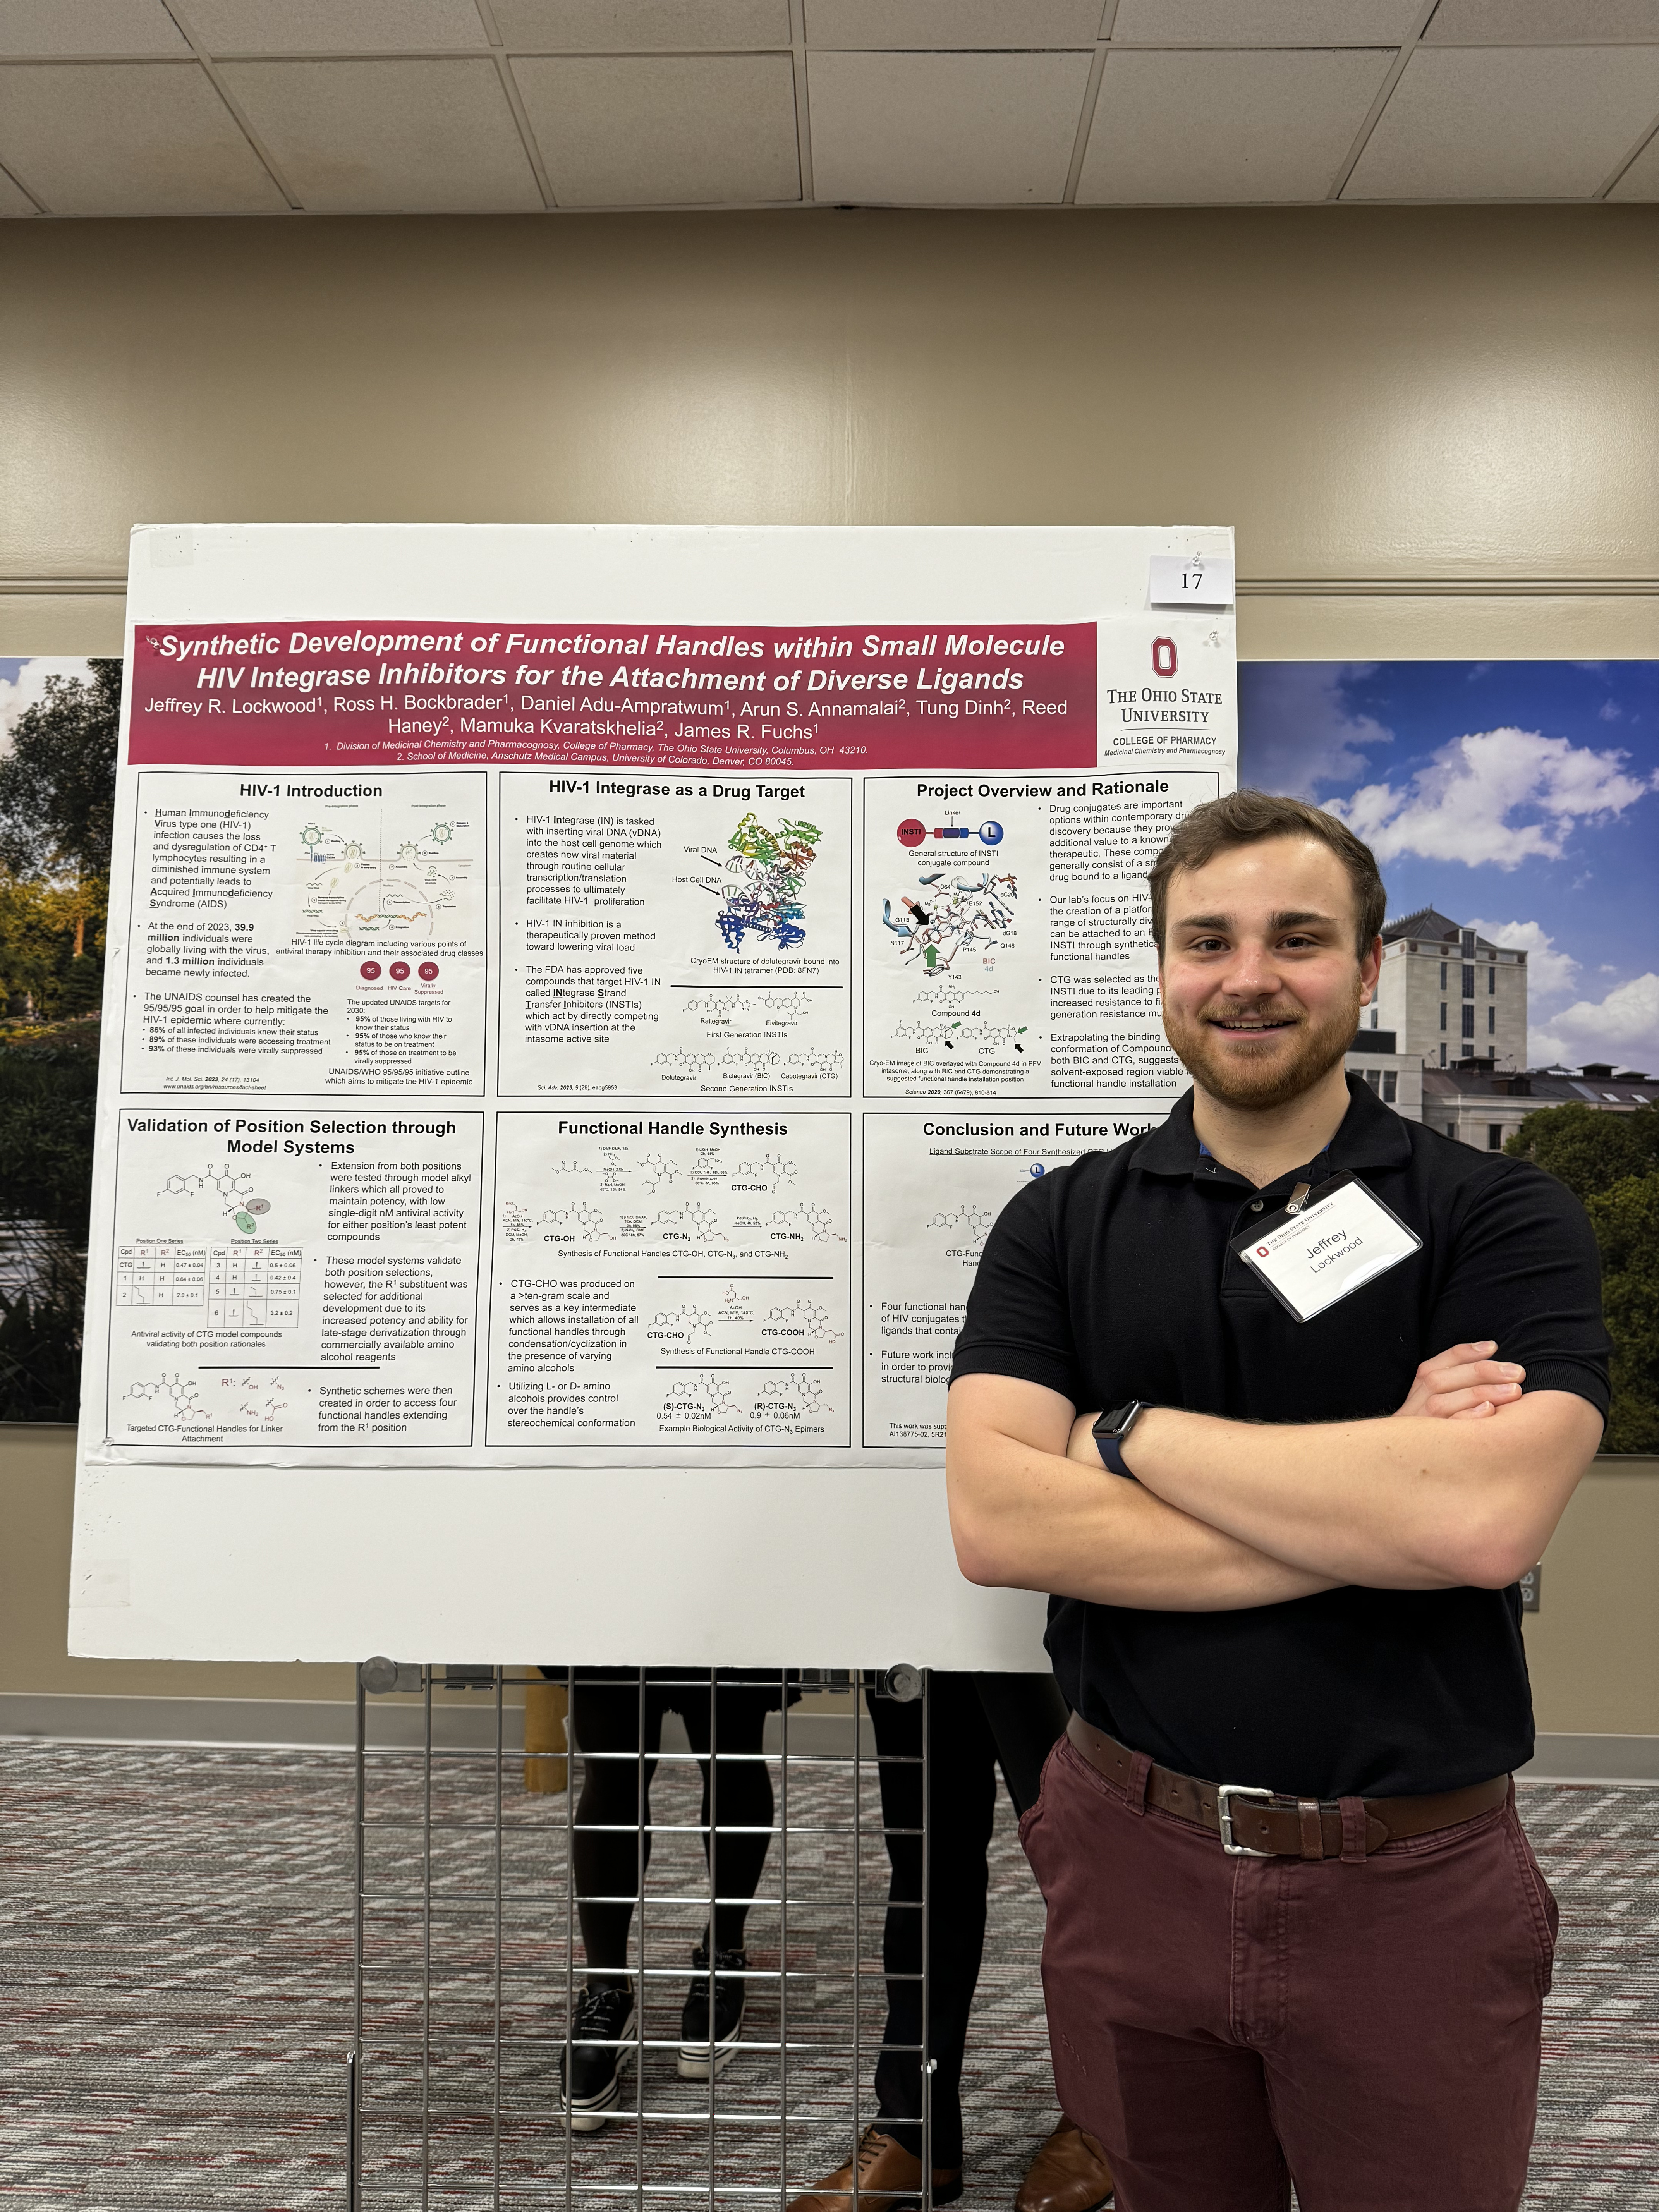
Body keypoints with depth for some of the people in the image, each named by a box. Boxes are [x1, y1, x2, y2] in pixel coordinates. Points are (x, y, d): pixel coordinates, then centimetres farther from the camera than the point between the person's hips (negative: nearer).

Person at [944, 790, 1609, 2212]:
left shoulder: (1504, 1218, -7)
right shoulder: (1062, 1225, -3)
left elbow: (1485, 1518, -24)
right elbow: (995, 1523, -16)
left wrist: (1127, 1432, -16)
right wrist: (1370, 1509, -19)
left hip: (1415, 1884, -1)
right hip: (1135, 1858, 2)